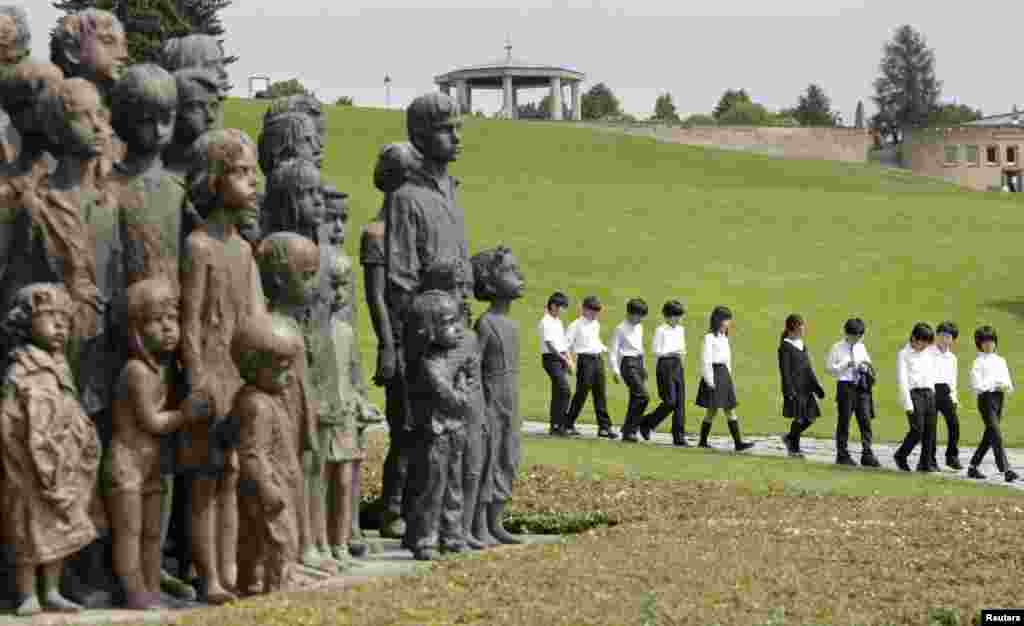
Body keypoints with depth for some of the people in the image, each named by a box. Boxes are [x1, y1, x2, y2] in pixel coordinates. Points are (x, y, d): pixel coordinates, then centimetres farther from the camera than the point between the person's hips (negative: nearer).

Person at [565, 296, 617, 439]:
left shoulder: (596, 324, 16)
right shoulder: (576, 325, -6)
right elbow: (567, 343, -7)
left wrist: (603, 348, 12)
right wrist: (571, 358, -13)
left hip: (598, 359, 7)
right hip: (585, 359, -7)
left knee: (601, 394, 5)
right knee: (581, 393, -4)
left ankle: (604, 427, 6)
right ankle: (568, 424, 8)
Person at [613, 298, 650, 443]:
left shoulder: (639, 327, 16)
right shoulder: (621, 329, -7)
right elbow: (613, 351, -9)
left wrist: (643, 368, 24)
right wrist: (615, 370, -16)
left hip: (639, 363, 8)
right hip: (628, 363, -8)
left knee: (635, 399, 8)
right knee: (643, 396, -17)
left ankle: (628, 431, 16)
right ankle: (629, 431, -13)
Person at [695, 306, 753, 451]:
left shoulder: (724, 337, 14)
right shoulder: (710, 337, -10)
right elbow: (706, 360, -14)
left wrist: (728, 376, 16)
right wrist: (709, 381, -17)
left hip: (724, 374, 8)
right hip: (714, 373, -8)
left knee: (731, 410, 2)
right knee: (712, 410, 0)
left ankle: (738, 442, -2)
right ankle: (703, 441, 12)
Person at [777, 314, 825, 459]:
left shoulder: (802, 345, 16)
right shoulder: (785, 346, -8)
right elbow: (784, 370, -12)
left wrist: (817, 386, 16)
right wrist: (789, 391, -19)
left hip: (806, 387, 8)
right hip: (795, 388, -8)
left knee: (810, 417, 6)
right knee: (799, 418, -4)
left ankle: (790, 437, 25)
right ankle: (794, 449, 10)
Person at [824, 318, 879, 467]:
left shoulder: (861, 347, 12)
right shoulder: (838, 348, -1)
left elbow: (867, 363, 24)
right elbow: (829, 367, -3)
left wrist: (866, 367, 0)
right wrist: (845, 365, -14)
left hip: (861, 386, 4)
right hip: (845, 386, -4)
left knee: (865, 420, -2)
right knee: (844, 421, 3)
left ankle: (867, 454, -2)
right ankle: (842, 455, 12)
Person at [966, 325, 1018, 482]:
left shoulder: (1001, 361, 16)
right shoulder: (978, 362, -2)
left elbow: (1009, 386, 14)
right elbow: (976, 386, -11)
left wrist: (1006, 386, -8)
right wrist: (996, 385, -16)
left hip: (999, 399, 7)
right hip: (986, 399, -7)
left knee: (989, 436, 12)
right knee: (997, 435, -14)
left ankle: (973, 467, 23)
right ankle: (1006, 470, -19)